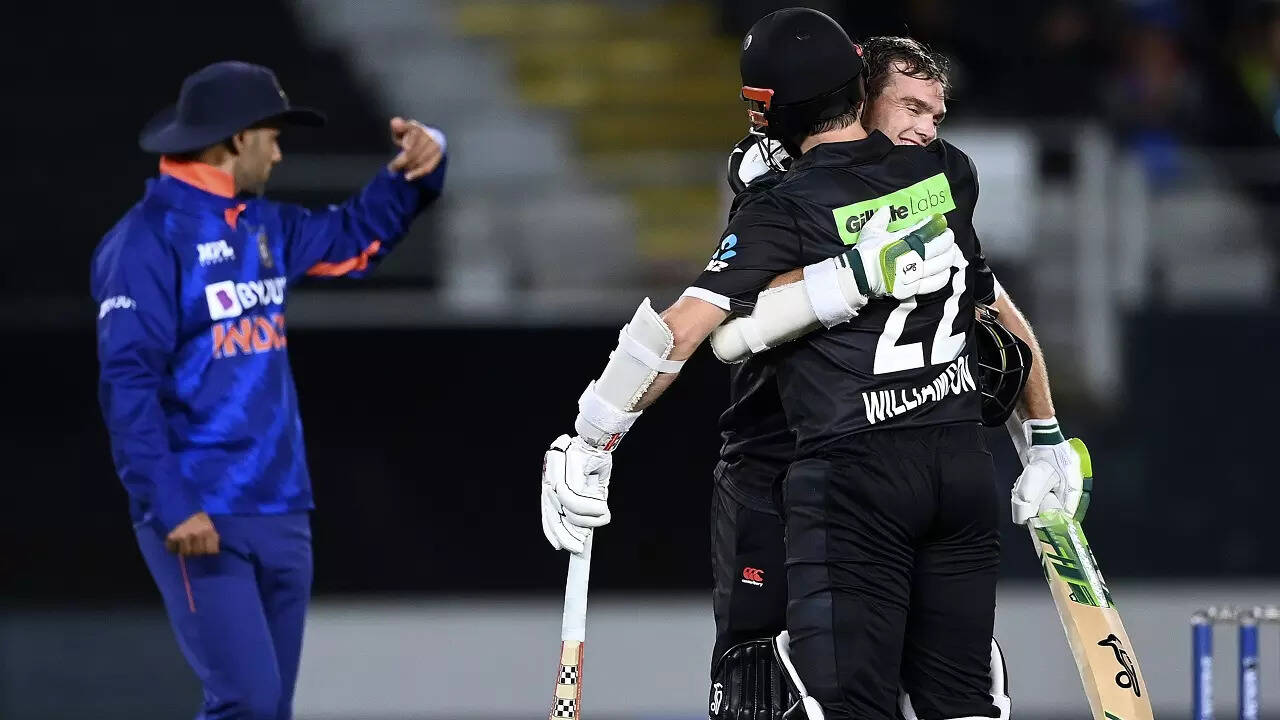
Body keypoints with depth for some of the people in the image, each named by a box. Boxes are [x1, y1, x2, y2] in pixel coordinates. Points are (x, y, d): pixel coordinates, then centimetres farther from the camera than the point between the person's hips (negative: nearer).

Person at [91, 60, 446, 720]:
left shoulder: (265, 227, 14)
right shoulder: (149, 240, -11)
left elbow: (351, 239, 32)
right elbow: (127, 385, -17)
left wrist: (414, 171, 13)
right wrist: (171, 507, -24)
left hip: (282, 513, 8)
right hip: (200, 522, -8)